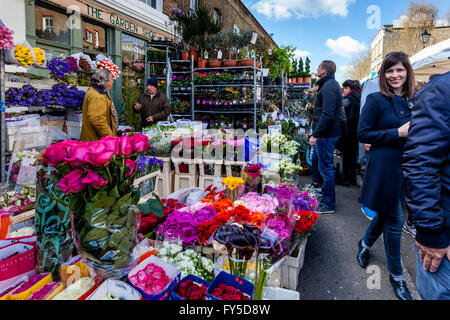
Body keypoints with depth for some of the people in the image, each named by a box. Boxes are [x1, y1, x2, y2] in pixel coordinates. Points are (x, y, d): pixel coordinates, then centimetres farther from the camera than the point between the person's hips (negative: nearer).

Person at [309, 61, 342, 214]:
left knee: (326, 168, -4)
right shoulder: (331, 84, 18)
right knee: (326, 167, 19)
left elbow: (327, 115, -26)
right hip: (328, 133, 11)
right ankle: (325, 196, 33)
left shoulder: (329, 86, -16)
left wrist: (315, 135, -24)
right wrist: (316, 133, 21)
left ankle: (329, 204, 5)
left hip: (326, 135, -11)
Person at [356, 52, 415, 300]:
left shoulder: (412, 101, 8)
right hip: (384, 166, -6)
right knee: (394, 220, 3)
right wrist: (397, 133, -18)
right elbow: (362, 134, -12)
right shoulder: (376, 100, -9)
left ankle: (365, 245, 44)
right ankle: (396, 275, 22)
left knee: (387, 213, 17)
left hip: (406, 166, 6)